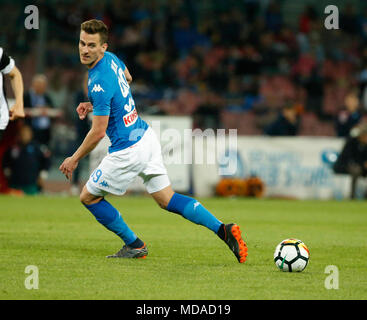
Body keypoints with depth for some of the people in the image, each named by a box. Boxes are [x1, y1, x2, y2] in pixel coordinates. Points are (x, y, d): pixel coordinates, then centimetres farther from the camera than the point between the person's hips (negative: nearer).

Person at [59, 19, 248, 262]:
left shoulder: (99, 84, -25)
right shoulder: (111, 59, 3)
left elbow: (98, 132, -19)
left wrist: (74, 159, -6)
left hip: (128, 151, -9)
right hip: (147, 136, 9)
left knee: (88, 197, 10)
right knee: (167, 199, 12)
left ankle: (134, 245, 17)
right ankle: (222, 229, -1)